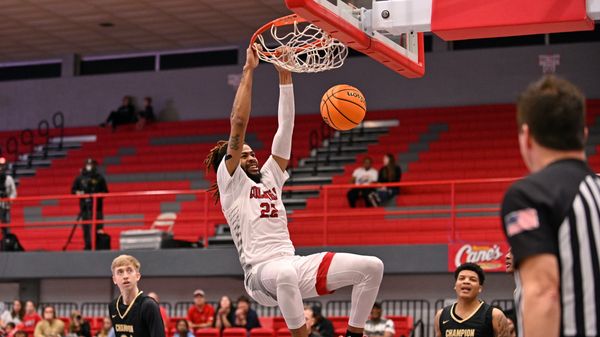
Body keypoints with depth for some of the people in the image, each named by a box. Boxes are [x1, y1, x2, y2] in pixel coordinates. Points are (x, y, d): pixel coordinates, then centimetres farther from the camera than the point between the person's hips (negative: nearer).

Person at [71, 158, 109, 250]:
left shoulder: (99, 178, 4)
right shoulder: (79, 178, 10)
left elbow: (105, 191, 4)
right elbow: (73, 190, 14)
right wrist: (77, 192, -6)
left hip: (97, 206, -2)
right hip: (84, 206, 2)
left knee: (97, 226, -7)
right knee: (86, 227, 0)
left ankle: (98, 245, -5)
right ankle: (87, 246, 4)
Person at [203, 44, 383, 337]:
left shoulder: (270, 177, 24)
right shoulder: (230, 181, 7)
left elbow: (285, 127, 20)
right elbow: (239, 122, -2)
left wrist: (285, 76, 16)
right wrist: (248, 71, -1)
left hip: (294, 265, 7)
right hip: (261, 273, -7)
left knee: (371, 267, -8)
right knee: (285, 274, -44)